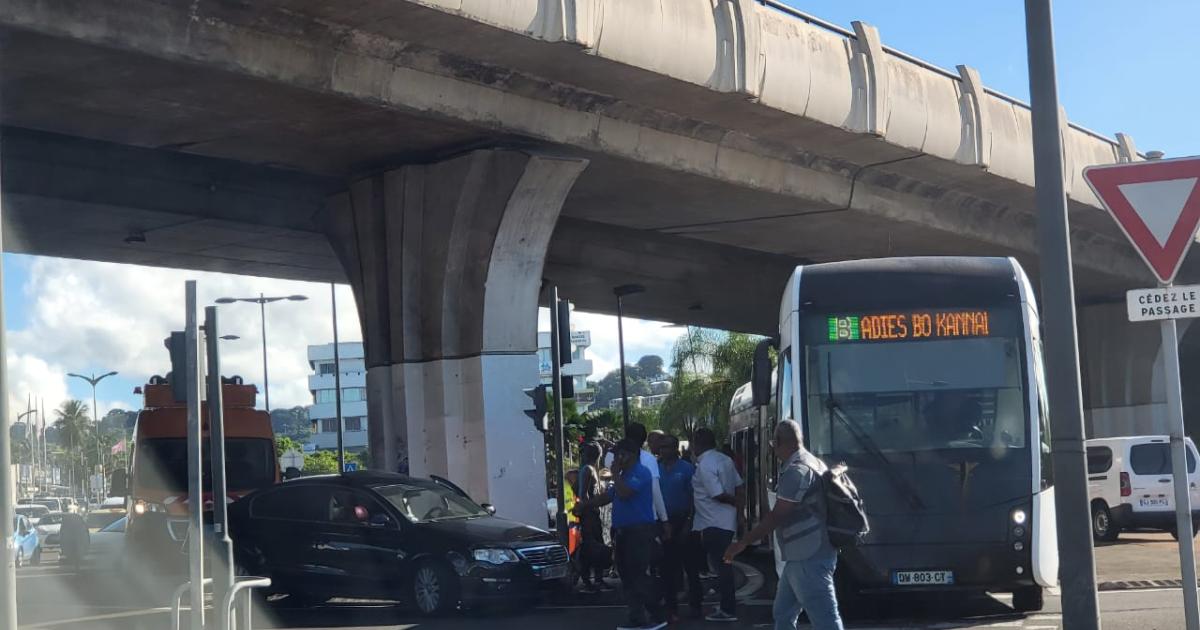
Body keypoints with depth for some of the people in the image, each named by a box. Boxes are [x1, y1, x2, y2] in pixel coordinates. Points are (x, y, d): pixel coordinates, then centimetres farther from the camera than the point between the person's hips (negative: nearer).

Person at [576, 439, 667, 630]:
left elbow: (624, 493, -24)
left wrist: (615, 473, -11)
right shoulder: (625, 475, 20)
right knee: (628, 577, 8)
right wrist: (585, 505, 22)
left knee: (640, 576, -13)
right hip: (624, 532, 10)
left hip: (640, 532, -10)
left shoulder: (641, 473, -11)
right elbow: (609, 496, 28)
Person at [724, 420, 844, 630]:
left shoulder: (796, 470, -18)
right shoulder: (813, 463, 14)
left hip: (808, 559, -11)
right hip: (801, 557, 11)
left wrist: (742, 544, -15)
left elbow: (777, 516, -20)